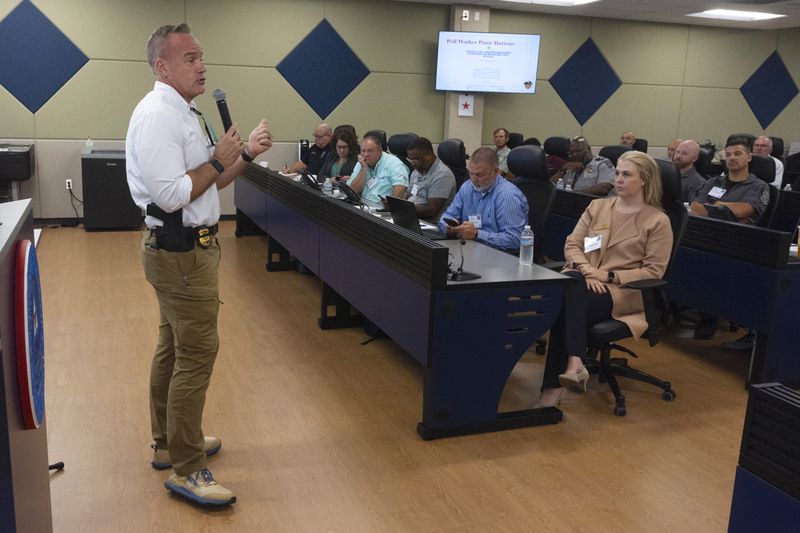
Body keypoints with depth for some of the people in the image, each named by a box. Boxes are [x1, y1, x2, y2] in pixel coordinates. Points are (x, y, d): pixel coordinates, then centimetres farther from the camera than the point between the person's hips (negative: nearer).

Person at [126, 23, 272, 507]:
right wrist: (219, 159, -15)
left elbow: (207, 184, 16)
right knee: (197, 353, -6)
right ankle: (186, 470, 5)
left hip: (183, 249, 11)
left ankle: (169, 444, 33)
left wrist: (246, 154, 4)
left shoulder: (182, 113, 14)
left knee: (174, 349, 18)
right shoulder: (158, 117, -18)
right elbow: (171, 196, -25)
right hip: (182, 252, -11)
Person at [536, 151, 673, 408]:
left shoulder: (658, 221, 2)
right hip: (582, 281, 4)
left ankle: (553, 386, -32)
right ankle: (574, 364, -39)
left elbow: (653, 271, -4)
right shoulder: (597, 206, 16)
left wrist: (609, 276, -14)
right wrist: (586, 270, -11)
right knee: (567, 286, -35)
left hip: (623, 291, -4)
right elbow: (572, 244, 10)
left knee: (565, 303, -32)